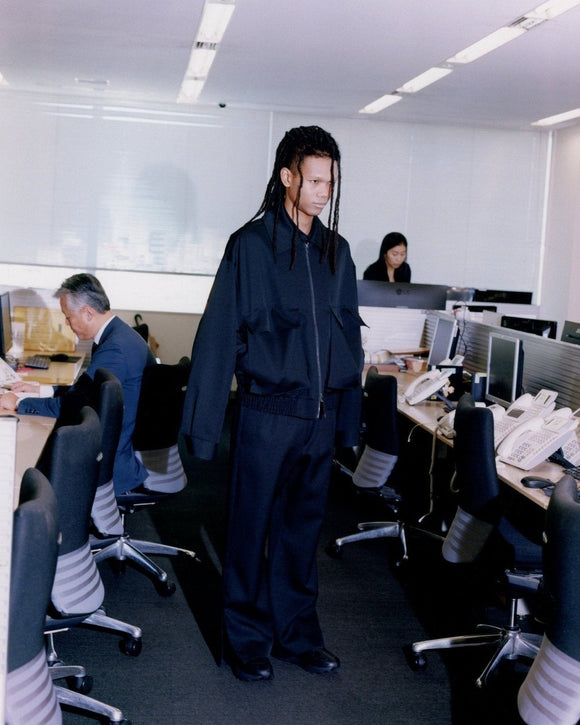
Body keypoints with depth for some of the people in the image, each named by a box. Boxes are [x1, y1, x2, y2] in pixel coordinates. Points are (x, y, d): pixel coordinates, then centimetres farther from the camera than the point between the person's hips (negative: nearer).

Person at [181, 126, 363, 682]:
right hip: (267, 411, -5)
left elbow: (348, 333, 14)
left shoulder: (335, 250, 9)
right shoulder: (252, 244, -8)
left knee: (302, 528, 15)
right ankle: (248, 639, 21)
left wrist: (349, 415, 12)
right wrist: (204, 422, -12)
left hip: (321, 413, 5)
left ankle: (296, 633, 28)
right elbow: (219, 335, -10)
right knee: (252, 529, 7)